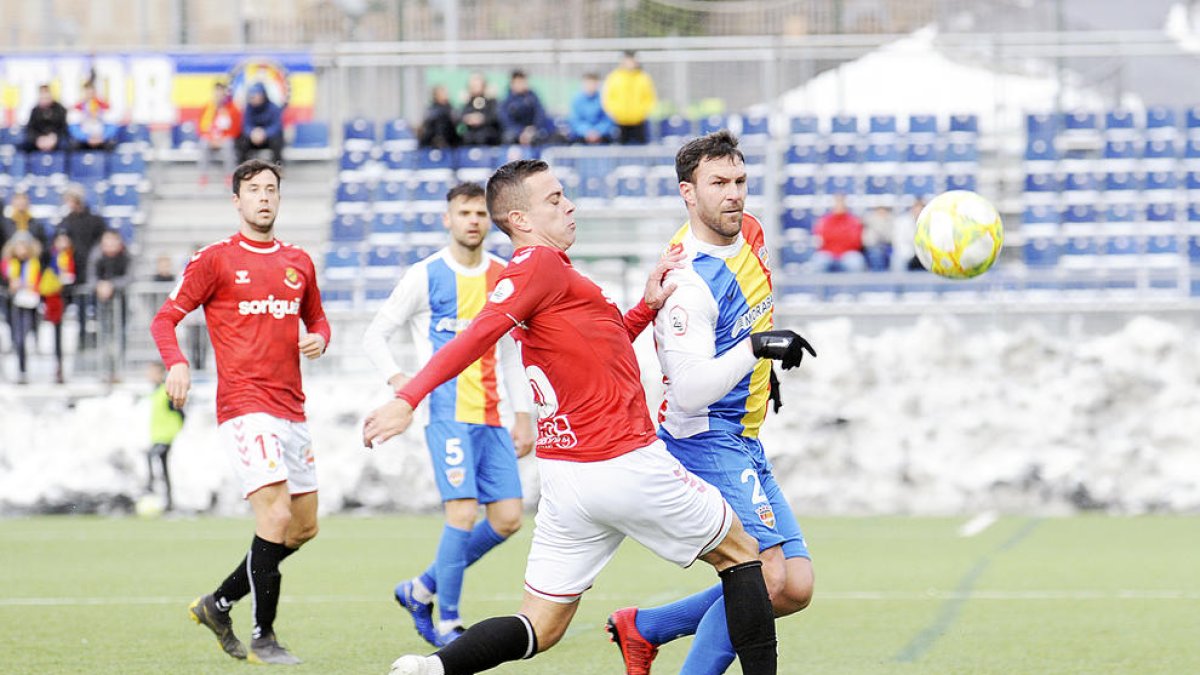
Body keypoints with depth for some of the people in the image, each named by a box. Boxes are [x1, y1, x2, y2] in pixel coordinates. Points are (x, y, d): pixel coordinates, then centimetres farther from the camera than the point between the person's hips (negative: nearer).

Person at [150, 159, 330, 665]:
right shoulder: (215, 259, -1)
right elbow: (165, 318, -1)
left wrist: (318, 339, 3)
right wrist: (176, 363, -21)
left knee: (304, 527, 10)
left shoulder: (299, 262, 14)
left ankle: (219, 603, 26)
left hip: (291, 410, 7)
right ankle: (262, 638, -9)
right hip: (244, 408, -7)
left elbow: (317, 319, 27)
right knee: (276, 515, -19)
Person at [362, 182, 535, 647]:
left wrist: (522, 415, 14)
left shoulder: (502, 277, 13)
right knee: (463, 513, -16)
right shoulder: (425, 276, -1)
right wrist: (397, 379, -15)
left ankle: (421, 590, 18)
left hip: (491, 418, 6)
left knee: (507, 519, 1)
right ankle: (447, 625, -5)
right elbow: (375, 336, 3)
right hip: (449, 413, -6)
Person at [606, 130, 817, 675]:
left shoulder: (749, 232, 6)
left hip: (744, 445, 9)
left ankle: (643, 629, 14)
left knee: (795, 589, 5)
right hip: (707, 440, -9)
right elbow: (689, 391, -29)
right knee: (769, 575, -23)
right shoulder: (686, 279, -22)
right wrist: (753, 348, -36)